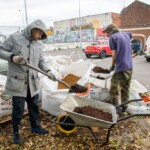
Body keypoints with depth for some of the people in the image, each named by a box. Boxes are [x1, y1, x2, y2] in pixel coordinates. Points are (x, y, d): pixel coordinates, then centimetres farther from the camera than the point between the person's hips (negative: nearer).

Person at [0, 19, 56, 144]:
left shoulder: (39, 44, 6)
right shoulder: (14, 38, -6)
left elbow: (41, 61, 8)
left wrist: (48, 71, -8)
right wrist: (12, 57, -20)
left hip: (33, 81, 5)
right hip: (17, 81, -4)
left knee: (34, 105, 16)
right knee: (18, 108, 4)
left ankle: (35, 126, 37)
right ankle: (16, 131, 26)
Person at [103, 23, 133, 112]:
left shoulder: (113, 37, -6)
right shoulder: (126, 34, 14)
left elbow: (115, 54, -8)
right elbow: (131, 35, 39)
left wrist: (113, 66, 5)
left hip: (121, 68, -8)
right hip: (130, 67, 8)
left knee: (114, 91, 2)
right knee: (126, 89, 17)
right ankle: (124, 107, 25)